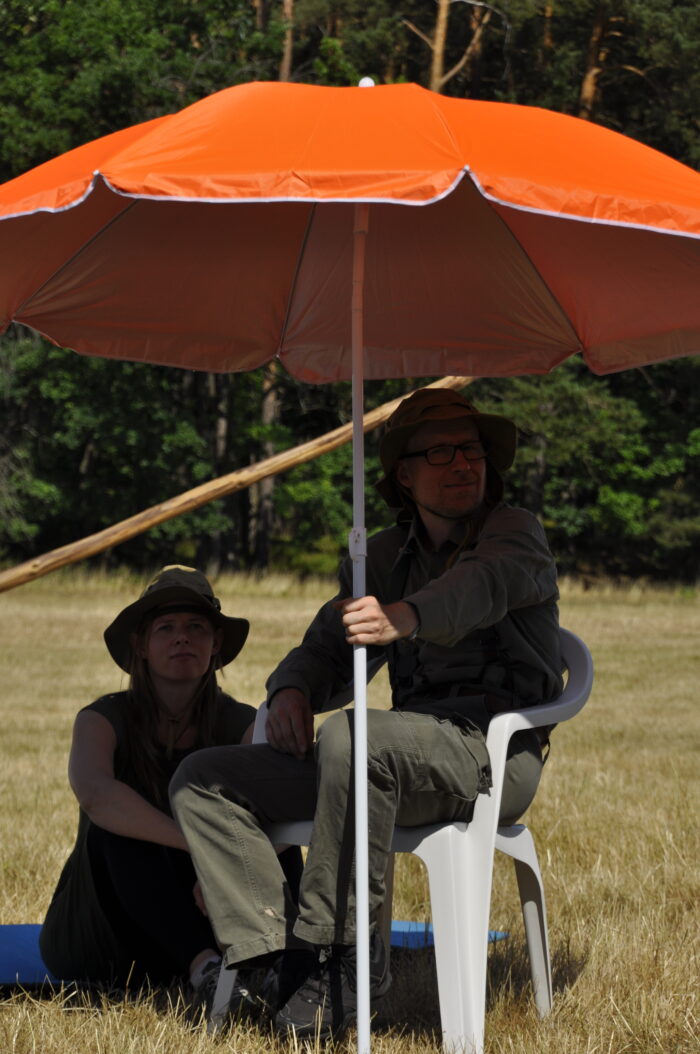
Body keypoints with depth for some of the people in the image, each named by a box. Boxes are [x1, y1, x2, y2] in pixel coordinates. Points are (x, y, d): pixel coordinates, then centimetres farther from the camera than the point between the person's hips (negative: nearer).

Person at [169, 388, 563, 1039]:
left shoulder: (514, 533, 0)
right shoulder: (384, 557, 21)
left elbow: (483, 585, -24)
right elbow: (324, 646, 23)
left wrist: (406, 616, -47)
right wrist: (291, 689, -4)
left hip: (493, 752, -7)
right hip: (407, 755, 7)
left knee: (350, 736, -38)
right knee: (201, 780, -3)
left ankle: (343, 954, -29)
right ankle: (274, 957, -21)